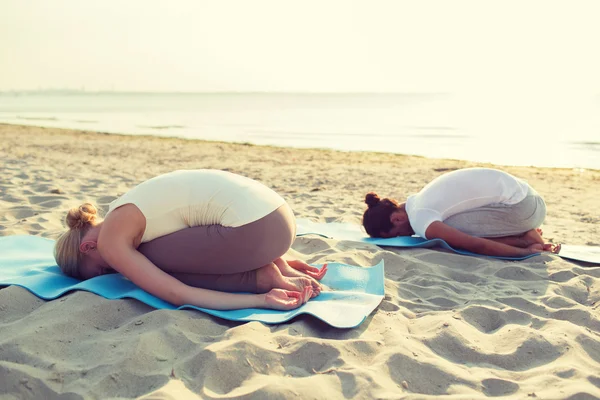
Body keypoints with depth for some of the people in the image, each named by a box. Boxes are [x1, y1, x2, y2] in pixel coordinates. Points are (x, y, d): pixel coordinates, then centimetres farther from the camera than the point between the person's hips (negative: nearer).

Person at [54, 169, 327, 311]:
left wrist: (261, 299, -13)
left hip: (256, 228, -10)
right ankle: (276, 267, 10)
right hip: (275, 216, 10)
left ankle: (262, 279, -3)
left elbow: (177, 296, -12)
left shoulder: (110, 240, -3)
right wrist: (276, 259, 22)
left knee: (148, 259, 4)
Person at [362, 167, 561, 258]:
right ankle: (525, 235, 8)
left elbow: (478, 246, -23)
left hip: (520, 207, -10)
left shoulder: (421, 221, -18)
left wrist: (526, 252, -14)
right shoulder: (417, 200, 11)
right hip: (523, 195, 10)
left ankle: (526, 241, -5)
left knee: (448, 230, -12)